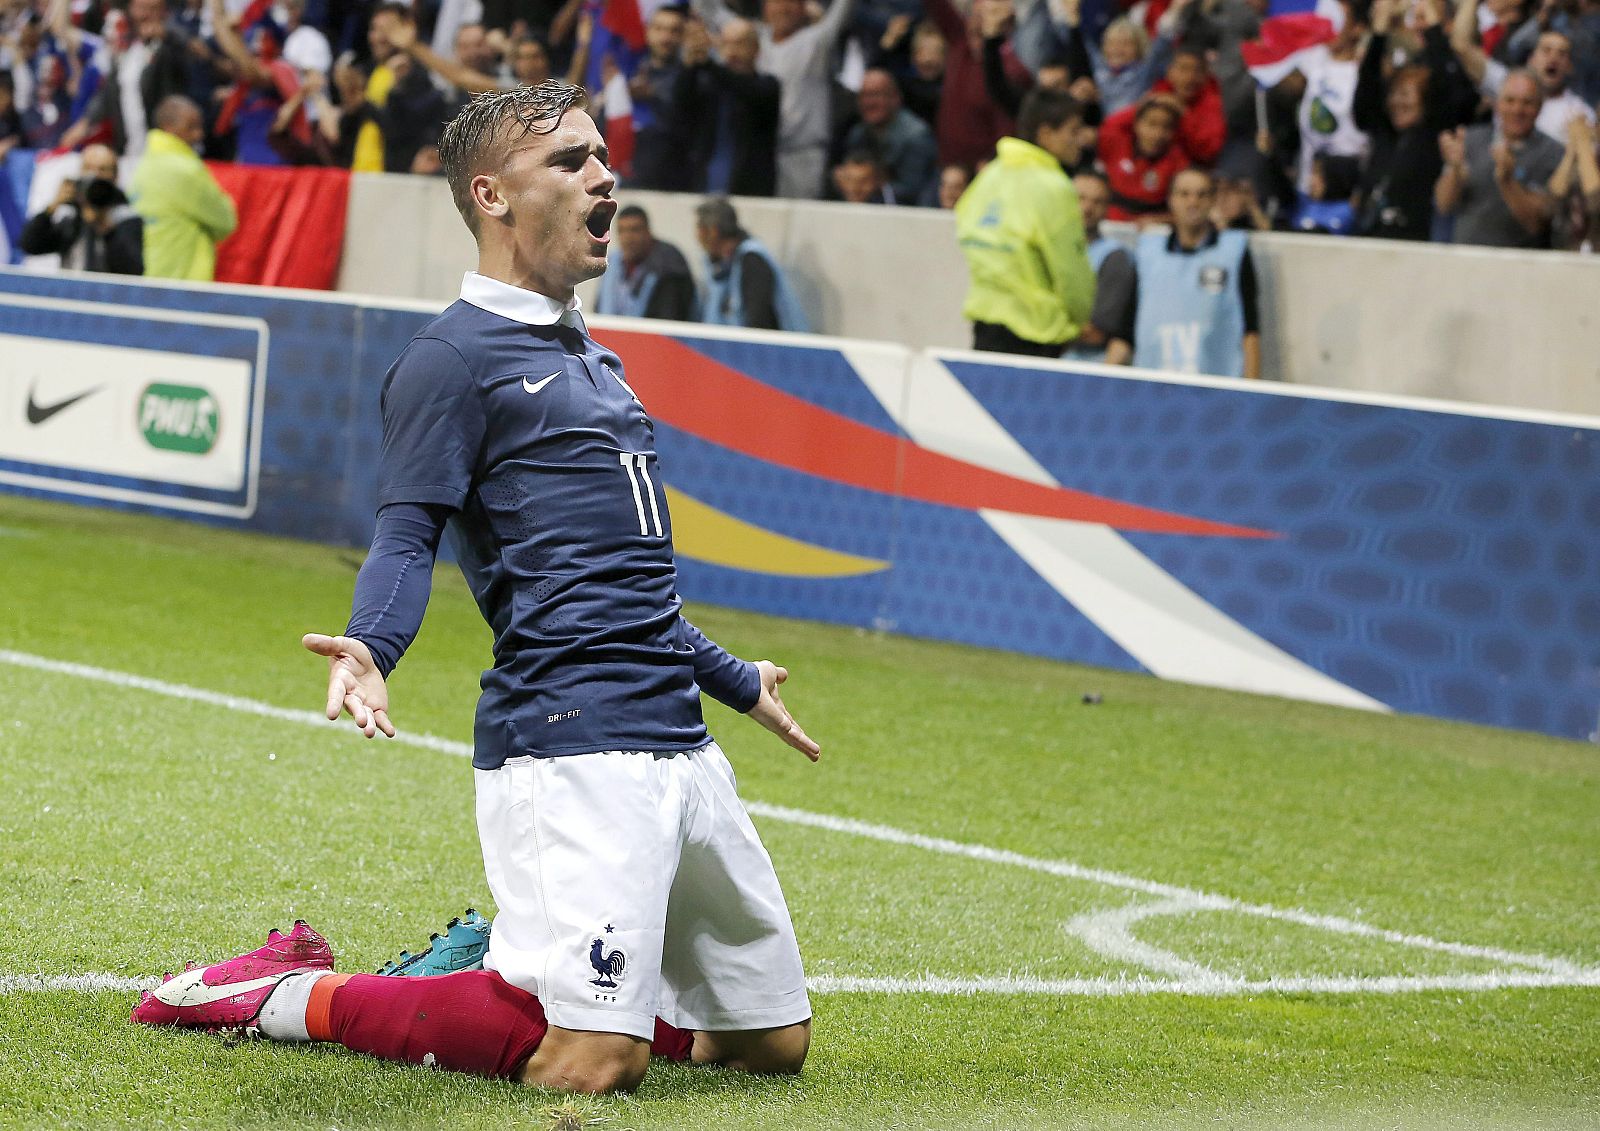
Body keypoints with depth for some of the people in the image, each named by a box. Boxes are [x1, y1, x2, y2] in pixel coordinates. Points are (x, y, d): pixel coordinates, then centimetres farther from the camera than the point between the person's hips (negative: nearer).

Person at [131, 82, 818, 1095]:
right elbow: (407, 536, -13)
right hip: (570, 745, -9)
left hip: (680, 738, 9)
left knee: (775, 1040, 8)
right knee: (593, 1063, -20)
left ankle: (509, 966, 23)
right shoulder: (456, 356, -4)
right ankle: (289, 996, -2)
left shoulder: (590, 356, 23)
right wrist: (370, 650, -33)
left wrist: (734, 681, 41)